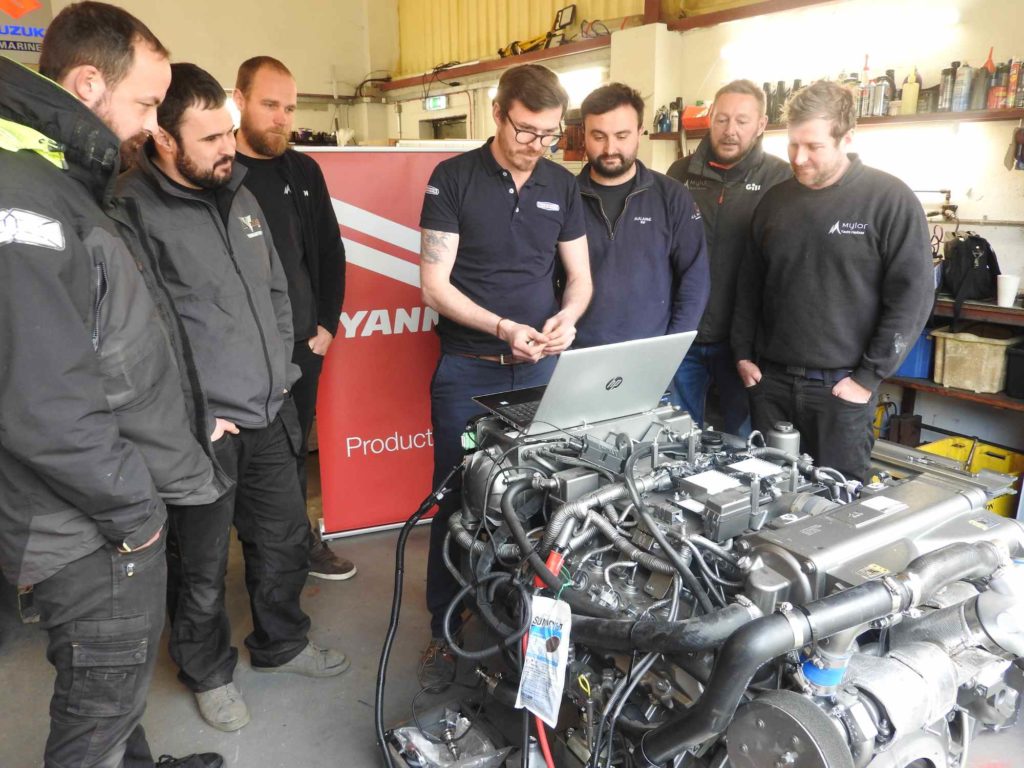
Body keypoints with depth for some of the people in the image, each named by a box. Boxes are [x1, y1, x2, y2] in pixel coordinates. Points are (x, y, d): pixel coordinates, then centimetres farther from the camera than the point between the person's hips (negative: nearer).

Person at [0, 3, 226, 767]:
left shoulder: (75, 185, 10)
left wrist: (166, 455, 18)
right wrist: (132, 507, -17)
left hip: (124, 504, 9)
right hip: (91, 529, -9)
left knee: (124, 678, 26)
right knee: (102, 705, 11)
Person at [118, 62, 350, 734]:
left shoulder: (239, 193, 9)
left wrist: (281, 371, 11)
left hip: (269, 415, 7)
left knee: (286, 540, 20)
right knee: (203, 569, 12)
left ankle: (282, 643, 45)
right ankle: (209, 672, 38)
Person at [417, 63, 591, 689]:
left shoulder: (562, 185, 8)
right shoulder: (454, 178, -4)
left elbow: (580, 277, 12)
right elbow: (435, 285, -8)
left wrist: (567, 316, -10)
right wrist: (503, 327, -20)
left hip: (541, 369, 3)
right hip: (467, 372, -3)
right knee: (457, 500, 6)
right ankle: (444, 630, 22)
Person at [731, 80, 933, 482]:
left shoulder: (890, 200, -6)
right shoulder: (775, 200, 8)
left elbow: (912, 296, -9)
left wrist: (869, 377, -11)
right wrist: (743, 354, 8)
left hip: (841, 387, -4)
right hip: (770, 381, 4)